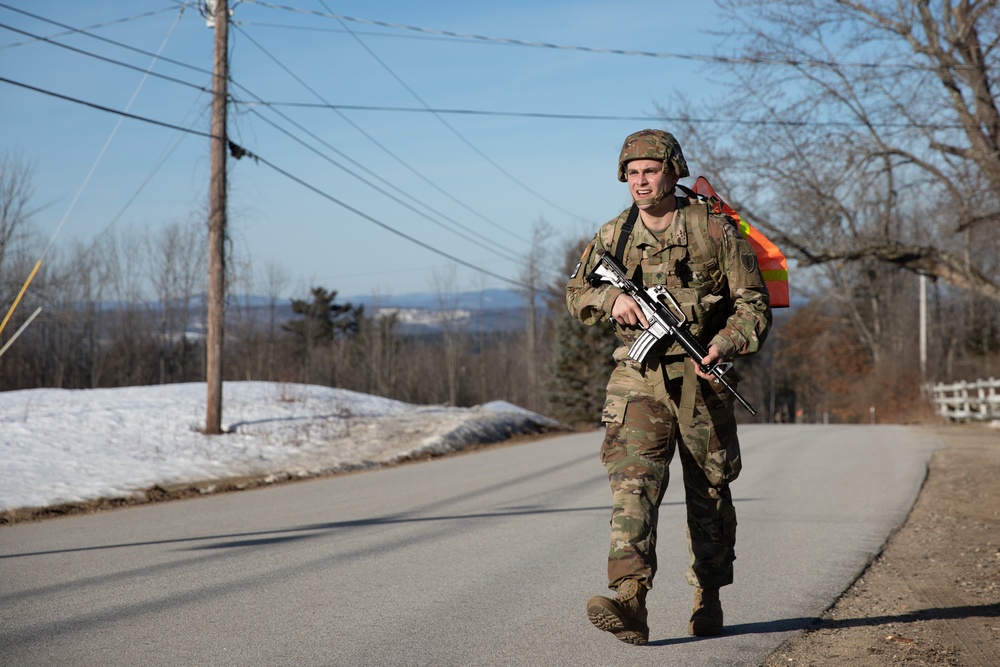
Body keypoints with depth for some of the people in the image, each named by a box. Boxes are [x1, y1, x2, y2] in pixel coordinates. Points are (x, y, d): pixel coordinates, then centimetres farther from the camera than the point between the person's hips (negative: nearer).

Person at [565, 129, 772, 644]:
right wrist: (612, 297, -6)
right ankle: (629, 603, -27)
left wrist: (725, 345, -20)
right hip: (638, 379, 1)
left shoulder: (714, 231, -2)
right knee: (632, 483, -16)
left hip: (702, 377, -1)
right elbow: (576, 296, 17)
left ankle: (708, 600, 27)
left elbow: (753, 303, -1)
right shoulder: (613, 236, 8)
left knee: (709, 493, 9)